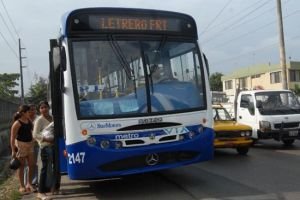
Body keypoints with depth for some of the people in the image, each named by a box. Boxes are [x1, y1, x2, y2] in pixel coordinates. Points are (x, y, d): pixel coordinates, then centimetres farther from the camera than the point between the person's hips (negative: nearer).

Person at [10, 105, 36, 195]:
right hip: (20, 144, -7)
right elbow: (12, 137, -16)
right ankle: (22, 186, 17)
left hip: (30, 144, 7)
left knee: (32, 165, 7)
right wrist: (13, 150, -18)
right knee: (21, 166, 4)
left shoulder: (29, 120, 5)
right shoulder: (17, 123, -17)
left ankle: (29, 184, 24)